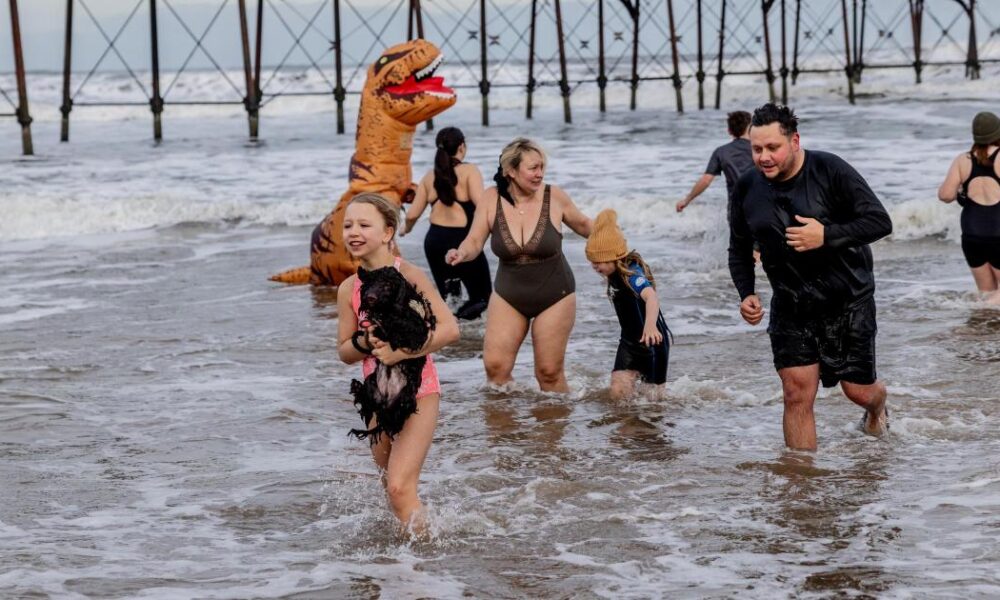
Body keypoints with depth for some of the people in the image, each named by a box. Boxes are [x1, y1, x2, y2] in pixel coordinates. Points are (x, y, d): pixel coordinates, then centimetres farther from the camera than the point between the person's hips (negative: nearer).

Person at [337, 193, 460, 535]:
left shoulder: (407, 275, -14)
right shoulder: (349, 289, 1)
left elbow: (450, 329, -21)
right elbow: (344, 352, 7)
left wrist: (400, 352, -28)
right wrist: (365, 344, -15)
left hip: (418, 392, -6)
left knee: (400, 487, -17)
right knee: (392, 488, 17)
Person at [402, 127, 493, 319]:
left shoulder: (430, 176, 8)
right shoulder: (469, 171, -6)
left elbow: (412, 214, 8)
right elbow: (481, 204, -20)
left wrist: (406, 229, 29)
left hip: (435, 240, 5)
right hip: (462, 240, -5)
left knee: (443, 293, 28)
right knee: (481, 296, 5)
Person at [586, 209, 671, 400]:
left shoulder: (631, 274, -28)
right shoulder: (614, 275, -2)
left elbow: (651, 297, -47)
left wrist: (650, 325, -65)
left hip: (652, 342, -7)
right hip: (629, 342, 7)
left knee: (654, 396, 10)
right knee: (618, 393, -7)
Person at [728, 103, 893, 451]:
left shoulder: (830, 171, -14)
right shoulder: (747, 189, -1)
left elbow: (880, 222, -15)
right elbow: (739, 250, 13)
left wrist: (827, 236, -27)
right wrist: (746, 294, -3)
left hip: (847, 299, -3)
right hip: (791, 304, 3)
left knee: (858, 390, 5)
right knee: (797, 393, -7)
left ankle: (877, 408, 43)